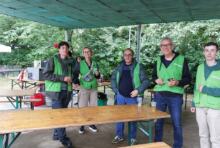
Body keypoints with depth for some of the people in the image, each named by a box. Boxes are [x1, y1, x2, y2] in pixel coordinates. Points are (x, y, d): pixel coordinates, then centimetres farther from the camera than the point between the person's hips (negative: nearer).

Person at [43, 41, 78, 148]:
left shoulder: (69, 61, 9)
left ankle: (56, 134, 29)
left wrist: (72, 78, -1)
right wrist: (62, 78, -17)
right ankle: (63, 138, 11)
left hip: (67, 91, 6)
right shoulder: (53, 60, -5)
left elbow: (73, 74, 22)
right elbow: (46, 74, -13)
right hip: (56, 91, -5)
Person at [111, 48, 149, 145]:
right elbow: (113, 79, 13)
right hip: (120, 96, 4)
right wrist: (116, 90, 3)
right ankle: (119, 136, 31)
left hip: (132, 97, -3)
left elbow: (146, 81, -8)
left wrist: (138, 90, -17)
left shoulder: (138, 66, -6)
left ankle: (133, 138, 26)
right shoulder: (119, 67, 5)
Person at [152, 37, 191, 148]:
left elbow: (188, 78, -3)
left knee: (177, 123, 6)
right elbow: (153, 76, 17)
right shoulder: (158, 60, 9)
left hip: (175, 96, -3)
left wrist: (177, 82, -21)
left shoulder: (181, 60, -3)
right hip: (159, 95, 4)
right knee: (158, 121, 13)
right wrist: (156, 80, -6)